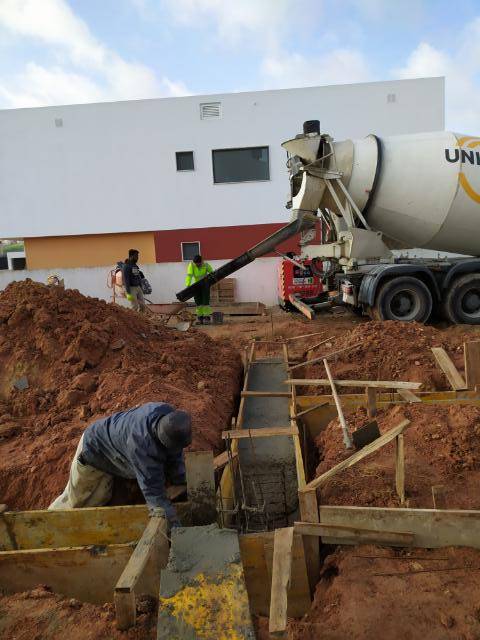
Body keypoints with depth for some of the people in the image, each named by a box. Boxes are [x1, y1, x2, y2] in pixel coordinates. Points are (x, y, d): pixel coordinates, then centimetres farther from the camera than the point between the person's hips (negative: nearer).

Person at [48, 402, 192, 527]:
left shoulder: (168, 414, -28)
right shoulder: (142, 443, -49)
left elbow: (175, 456, -11)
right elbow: (152, 490, -46)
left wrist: (182, 485, -11)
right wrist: (173, 523, -46)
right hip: (95, 452, -6)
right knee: (77, 500, 15)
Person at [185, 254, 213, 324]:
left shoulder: (206, 265, -18)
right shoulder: (191, 265, -19)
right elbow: (189, 276, -29)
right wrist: (187, 285, -42)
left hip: (205, 285, -2)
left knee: (205, 301, -10)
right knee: (198, 302, 3)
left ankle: (206, 317, -7)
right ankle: (200, 317, 10)